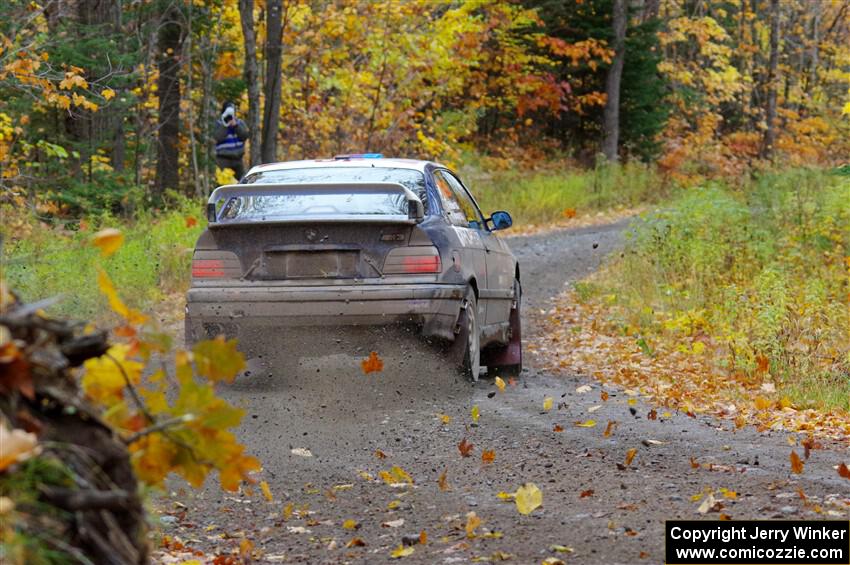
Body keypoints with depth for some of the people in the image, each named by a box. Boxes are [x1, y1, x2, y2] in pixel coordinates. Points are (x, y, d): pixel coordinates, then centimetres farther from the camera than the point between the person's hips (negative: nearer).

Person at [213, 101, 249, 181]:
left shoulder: (240, 123, 10)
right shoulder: (218, 123, 1)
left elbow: (245, 135, -6)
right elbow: (218, 137, -15)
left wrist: (235, 125, -15)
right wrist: (225, 125, -20)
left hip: (237, 158, 4)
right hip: (223, 158, -4)